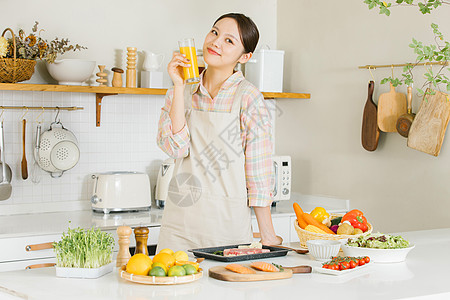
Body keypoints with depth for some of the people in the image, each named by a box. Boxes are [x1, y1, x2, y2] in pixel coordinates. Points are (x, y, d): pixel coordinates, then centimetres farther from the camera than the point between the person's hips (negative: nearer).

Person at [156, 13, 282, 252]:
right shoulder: (179, 93, 6)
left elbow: (258, 172, -5)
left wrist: (267, 235, -6)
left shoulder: (248, 97, -6)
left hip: (227, 225, -3)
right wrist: (179, 86, -11)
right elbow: (175, 147, -10)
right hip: (179, 224, 3)